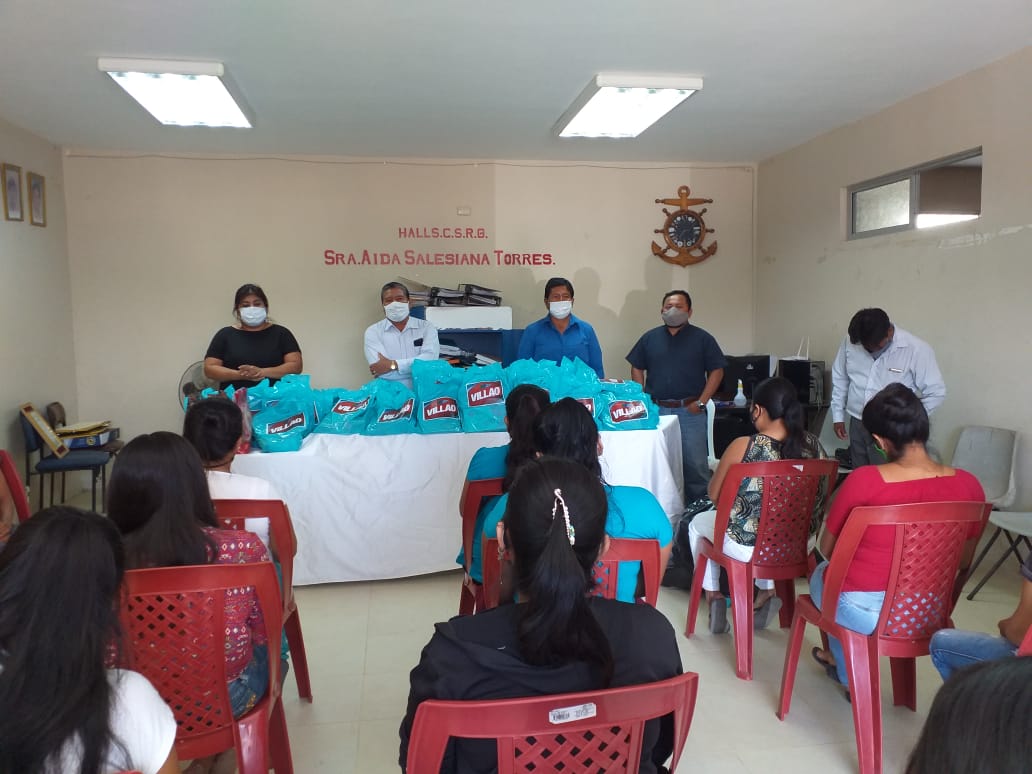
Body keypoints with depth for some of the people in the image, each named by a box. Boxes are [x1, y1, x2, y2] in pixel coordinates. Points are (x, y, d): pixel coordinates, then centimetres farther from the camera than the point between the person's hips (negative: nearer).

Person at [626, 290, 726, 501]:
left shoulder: (702, 339, 3)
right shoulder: (649, 338, 10)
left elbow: (716, 371, 1)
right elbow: (637, 368, 13)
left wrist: (701, 402, -7)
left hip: (690, 411, -2)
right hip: (656, 410, 2)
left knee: (695, 463, 1)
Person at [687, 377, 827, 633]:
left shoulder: (743, 447, -22)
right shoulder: (813, 444, -9)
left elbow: (714, 494, -7)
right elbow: (817, 498, 8)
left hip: (748, 546, -4)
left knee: (697, 524, 27)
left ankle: (713, 595, 27)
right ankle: (767, 591, 29)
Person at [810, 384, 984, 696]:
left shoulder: (864, 481, -24)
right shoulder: (968, 485, -12)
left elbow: (827, 549, -9)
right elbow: (963, 562, 4)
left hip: (865, 612, -4)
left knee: (821, 573, 30)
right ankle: (841, 659, 50)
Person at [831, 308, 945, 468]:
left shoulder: (916, 349, -16)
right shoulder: (850, 342, -5)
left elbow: (936, 393, -9)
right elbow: (839, 379, 10)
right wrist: (838, 416, 10)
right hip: (857, 426, 4)